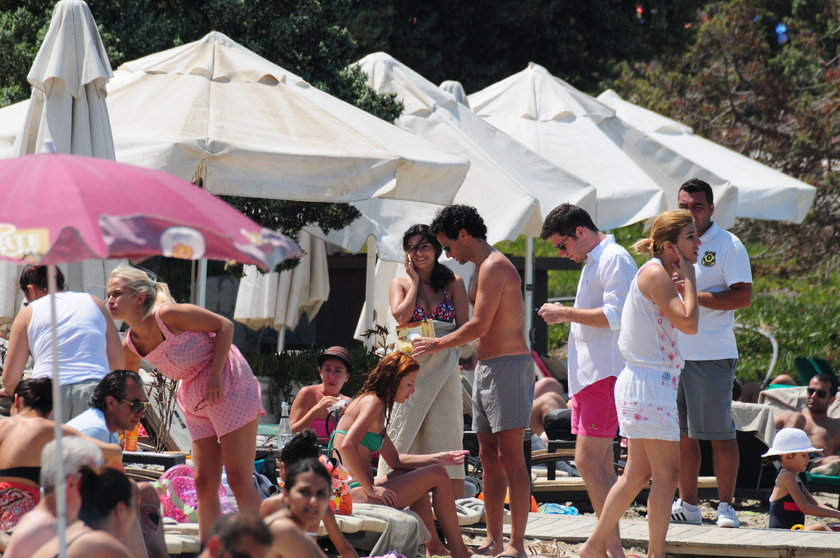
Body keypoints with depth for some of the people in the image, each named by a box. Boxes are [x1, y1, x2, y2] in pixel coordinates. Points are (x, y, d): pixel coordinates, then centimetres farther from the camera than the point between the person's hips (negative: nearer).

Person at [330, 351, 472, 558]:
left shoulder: (367, 401, 20)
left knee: (416, 475, 32)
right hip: (356, 493, -11)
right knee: (438, 475, -1)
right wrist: (371, 489, -21)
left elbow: (394, 460, 24)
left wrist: (437, 458, 17)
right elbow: (347, 446, -26)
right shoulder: (373, 402, -10)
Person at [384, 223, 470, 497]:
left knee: (446, 433, -2)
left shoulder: (453, 283, 9)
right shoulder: (400, 283, 10)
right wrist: (416, 280, 0)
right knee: (406, 432, -3)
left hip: (444, 368, 0)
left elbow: (465, 327, 1)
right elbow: (401, 316, -8)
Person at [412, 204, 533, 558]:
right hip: (487, 366, 11)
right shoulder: (481, 268, 19)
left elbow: (479, 326, -18)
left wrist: (437, 345, -8)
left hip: (507, 366, -11)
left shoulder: (494, 267, -13)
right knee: (489, 458, 9)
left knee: (510, 457, -11)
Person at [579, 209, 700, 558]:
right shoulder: (654, 273, -14)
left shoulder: (659, 275, 16)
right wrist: (689, 278, -13)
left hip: (644, 383, 10)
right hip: (650, 384, -10)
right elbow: (688, 323, -21)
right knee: (667, 473, -7)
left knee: (638, 474, 14)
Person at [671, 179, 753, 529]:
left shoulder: (727, 245, -5)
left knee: (720, 433, -4)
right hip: (673, 352, 7)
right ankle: (687, 504, 16)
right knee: (682, 433, 9)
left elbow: (743, 296, -14)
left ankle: (726, 506, 0)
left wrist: (693, 295, -17)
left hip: (712, 355, -6)